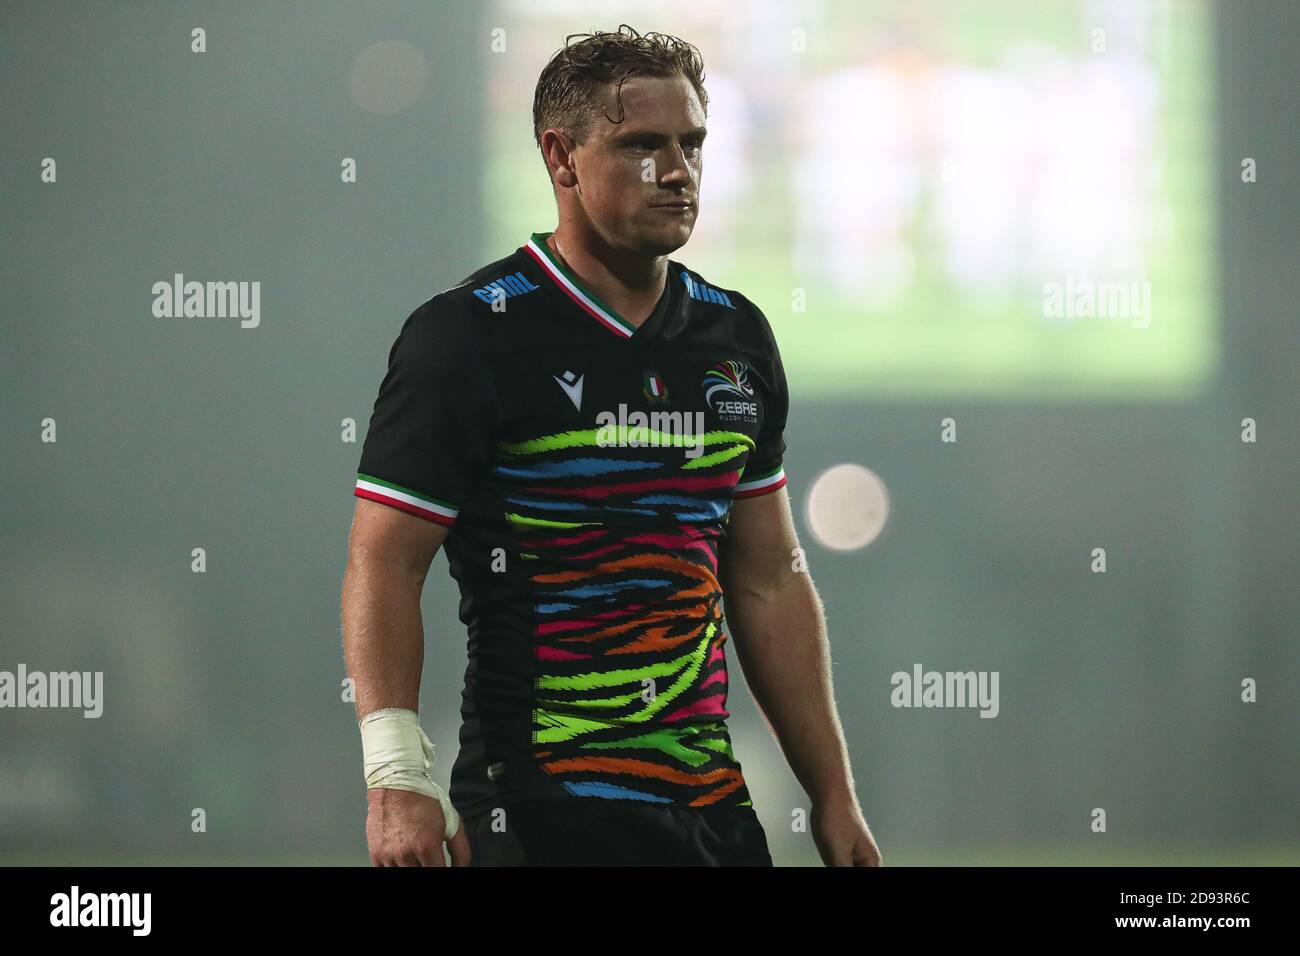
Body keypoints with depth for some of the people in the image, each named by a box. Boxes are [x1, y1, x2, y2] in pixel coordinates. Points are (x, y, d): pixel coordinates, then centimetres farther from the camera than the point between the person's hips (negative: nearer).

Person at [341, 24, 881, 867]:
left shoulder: (735, 337, 12)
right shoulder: (467, 336, -7)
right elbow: (385, 564, -10)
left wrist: (834, 796, 13)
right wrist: (398, 778, -20)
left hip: (713, 805, 6)